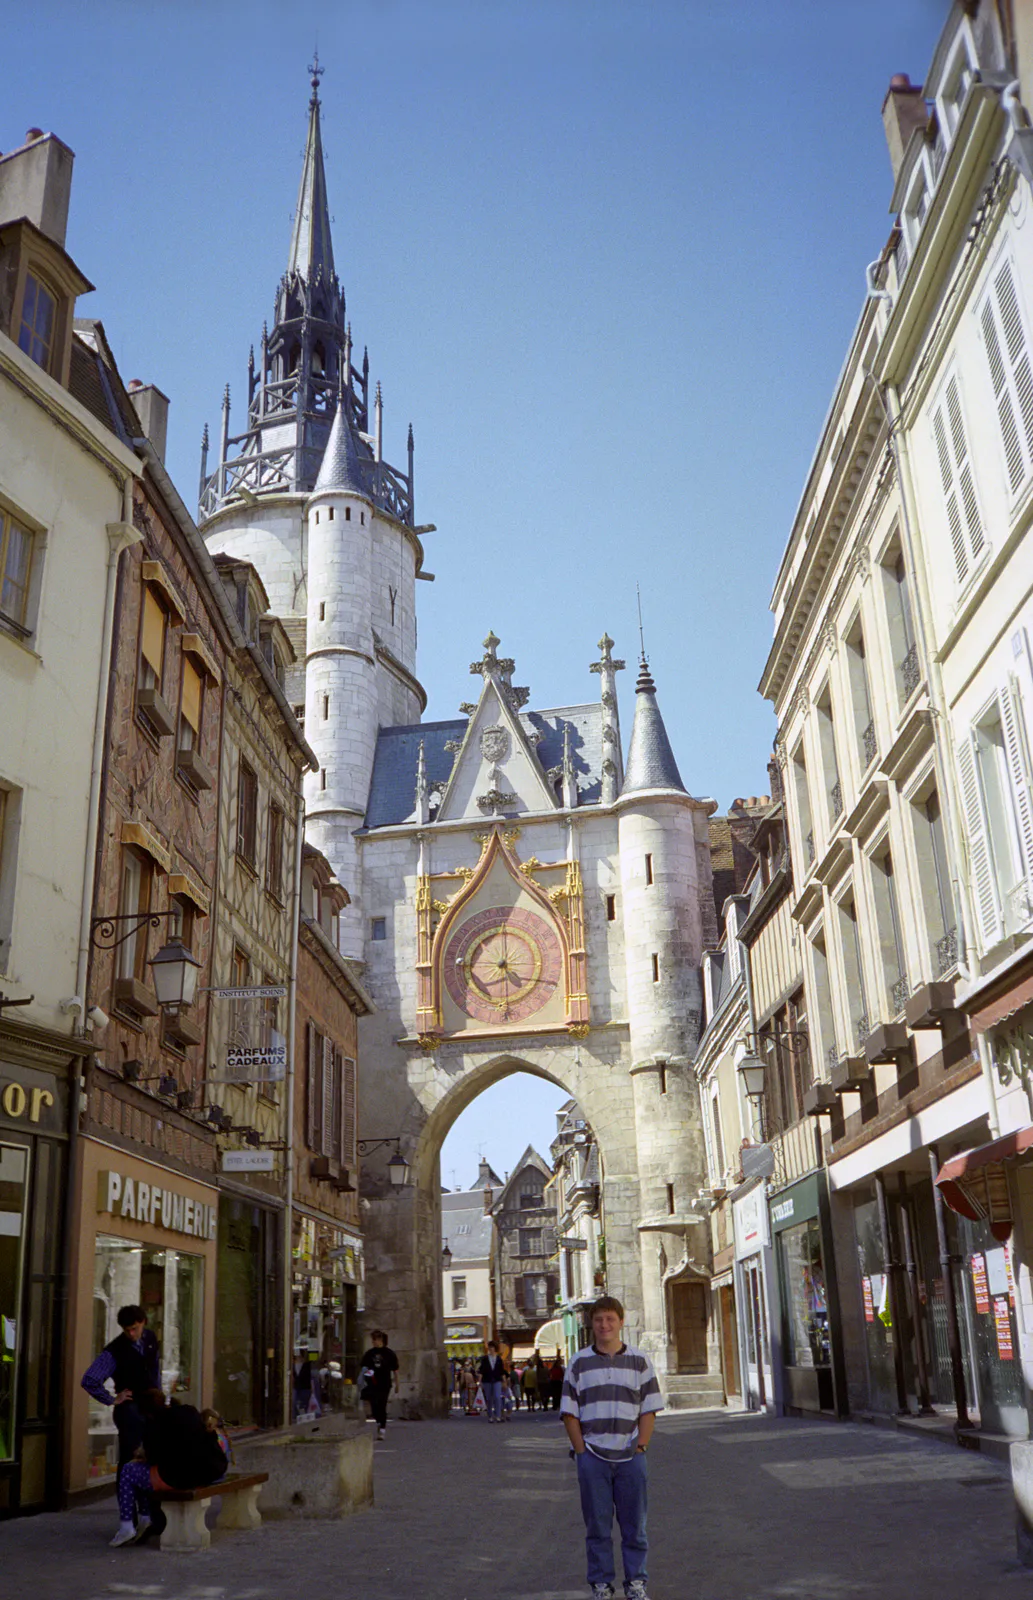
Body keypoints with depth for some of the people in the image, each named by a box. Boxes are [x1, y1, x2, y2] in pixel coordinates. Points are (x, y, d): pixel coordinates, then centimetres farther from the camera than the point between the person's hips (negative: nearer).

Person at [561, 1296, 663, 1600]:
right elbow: (569, 1413, 3)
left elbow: (649, 1410, 5)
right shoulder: (579, 1362, 3)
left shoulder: (639, 1361, 5)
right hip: (592, 1457, 0)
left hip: (630, 1457, 1)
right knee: (597, 1525, 5)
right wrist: (581, 1450, -4)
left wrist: (640, 1447, -4)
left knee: (634, 1524, 7)